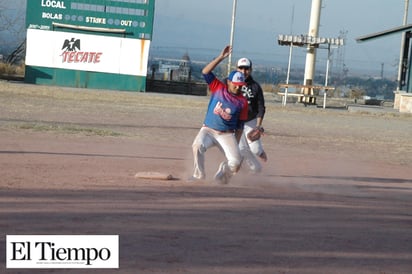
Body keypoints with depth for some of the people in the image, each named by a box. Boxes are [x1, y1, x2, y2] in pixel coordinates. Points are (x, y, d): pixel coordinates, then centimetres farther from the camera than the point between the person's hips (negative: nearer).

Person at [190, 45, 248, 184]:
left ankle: (220, 177, 16)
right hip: (208, 130, -1)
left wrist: (236, 145, 4)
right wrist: (221, 57, -22)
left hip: (227, 135, 1)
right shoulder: (218, 88, -2)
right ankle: (199, 175, -11)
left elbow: (240, 125, 5)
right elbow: (205, 72, -14)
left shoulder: (242, 102, -2)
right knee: (198, 145, -31)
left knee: (236, 160, -16)